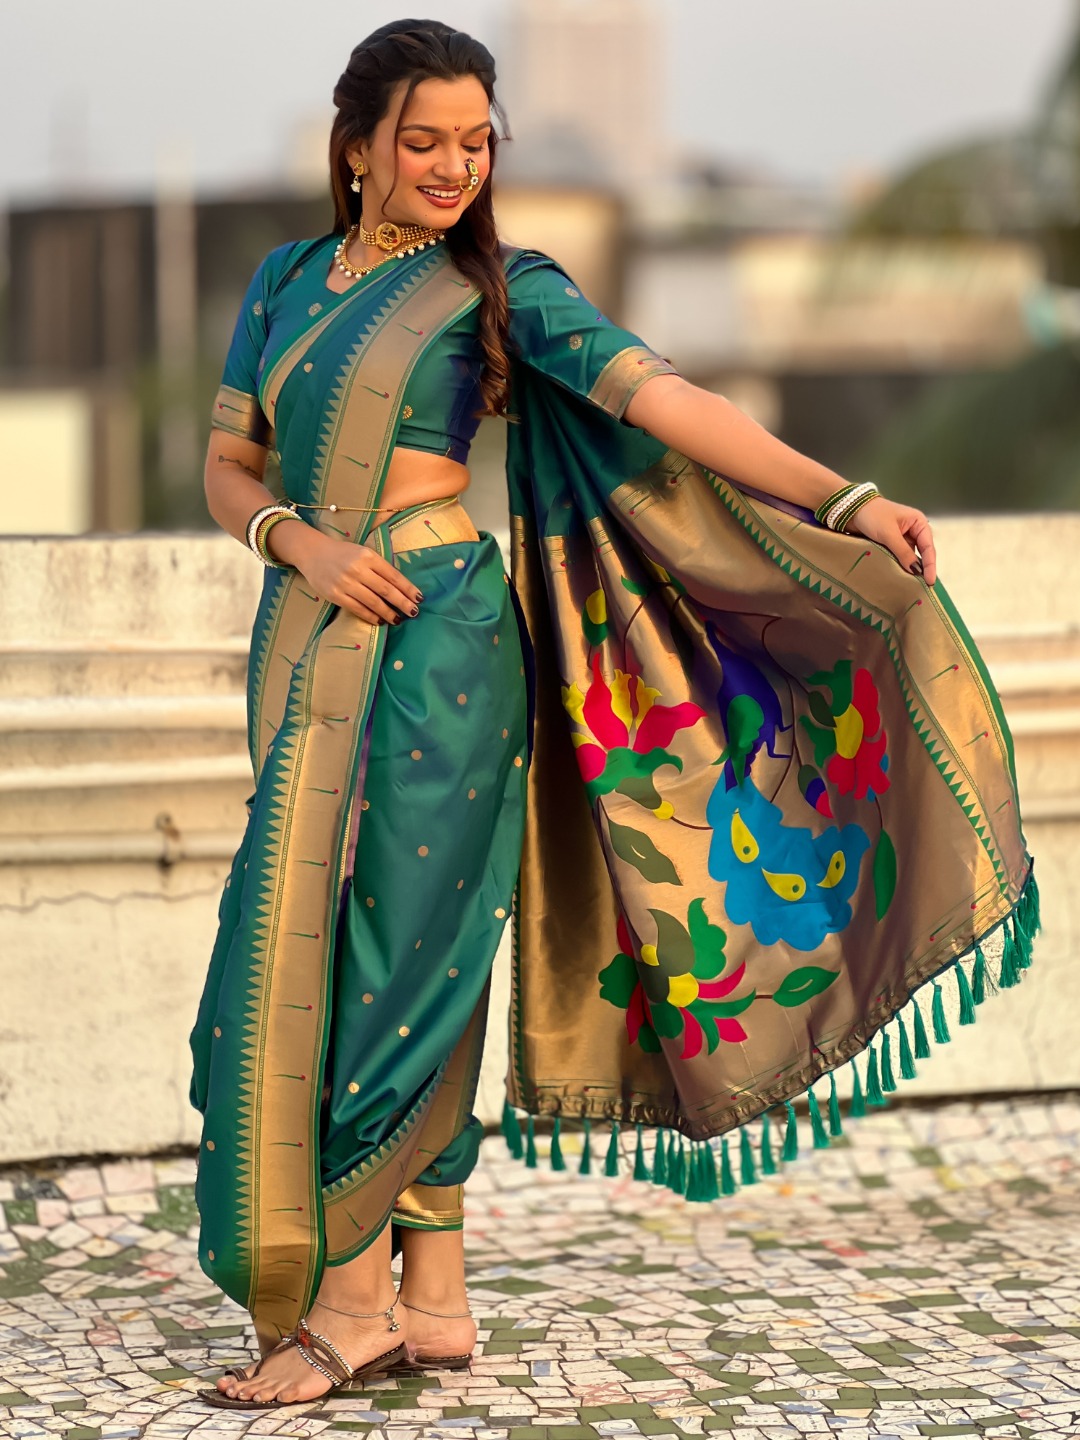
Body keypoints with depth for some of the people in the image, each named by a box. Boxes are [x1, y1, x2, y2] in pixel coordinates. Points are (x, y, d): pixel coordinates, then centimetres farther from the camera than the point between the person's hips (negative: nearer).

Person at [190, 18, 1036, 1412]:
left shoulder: (501, 287, 0)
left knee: (380, 957, -8)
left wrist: (846, 500, -21)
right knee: (401, 963, 6)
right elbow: (225, 468, 13)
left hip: (434, 645, -5)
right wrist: (302, 541, -9)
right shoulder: (285, 281, 14)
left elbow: (666, 402, -10)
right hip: (308, 647, 5)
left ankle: (348, 1301, -2)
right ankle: (432, 1299, 11)